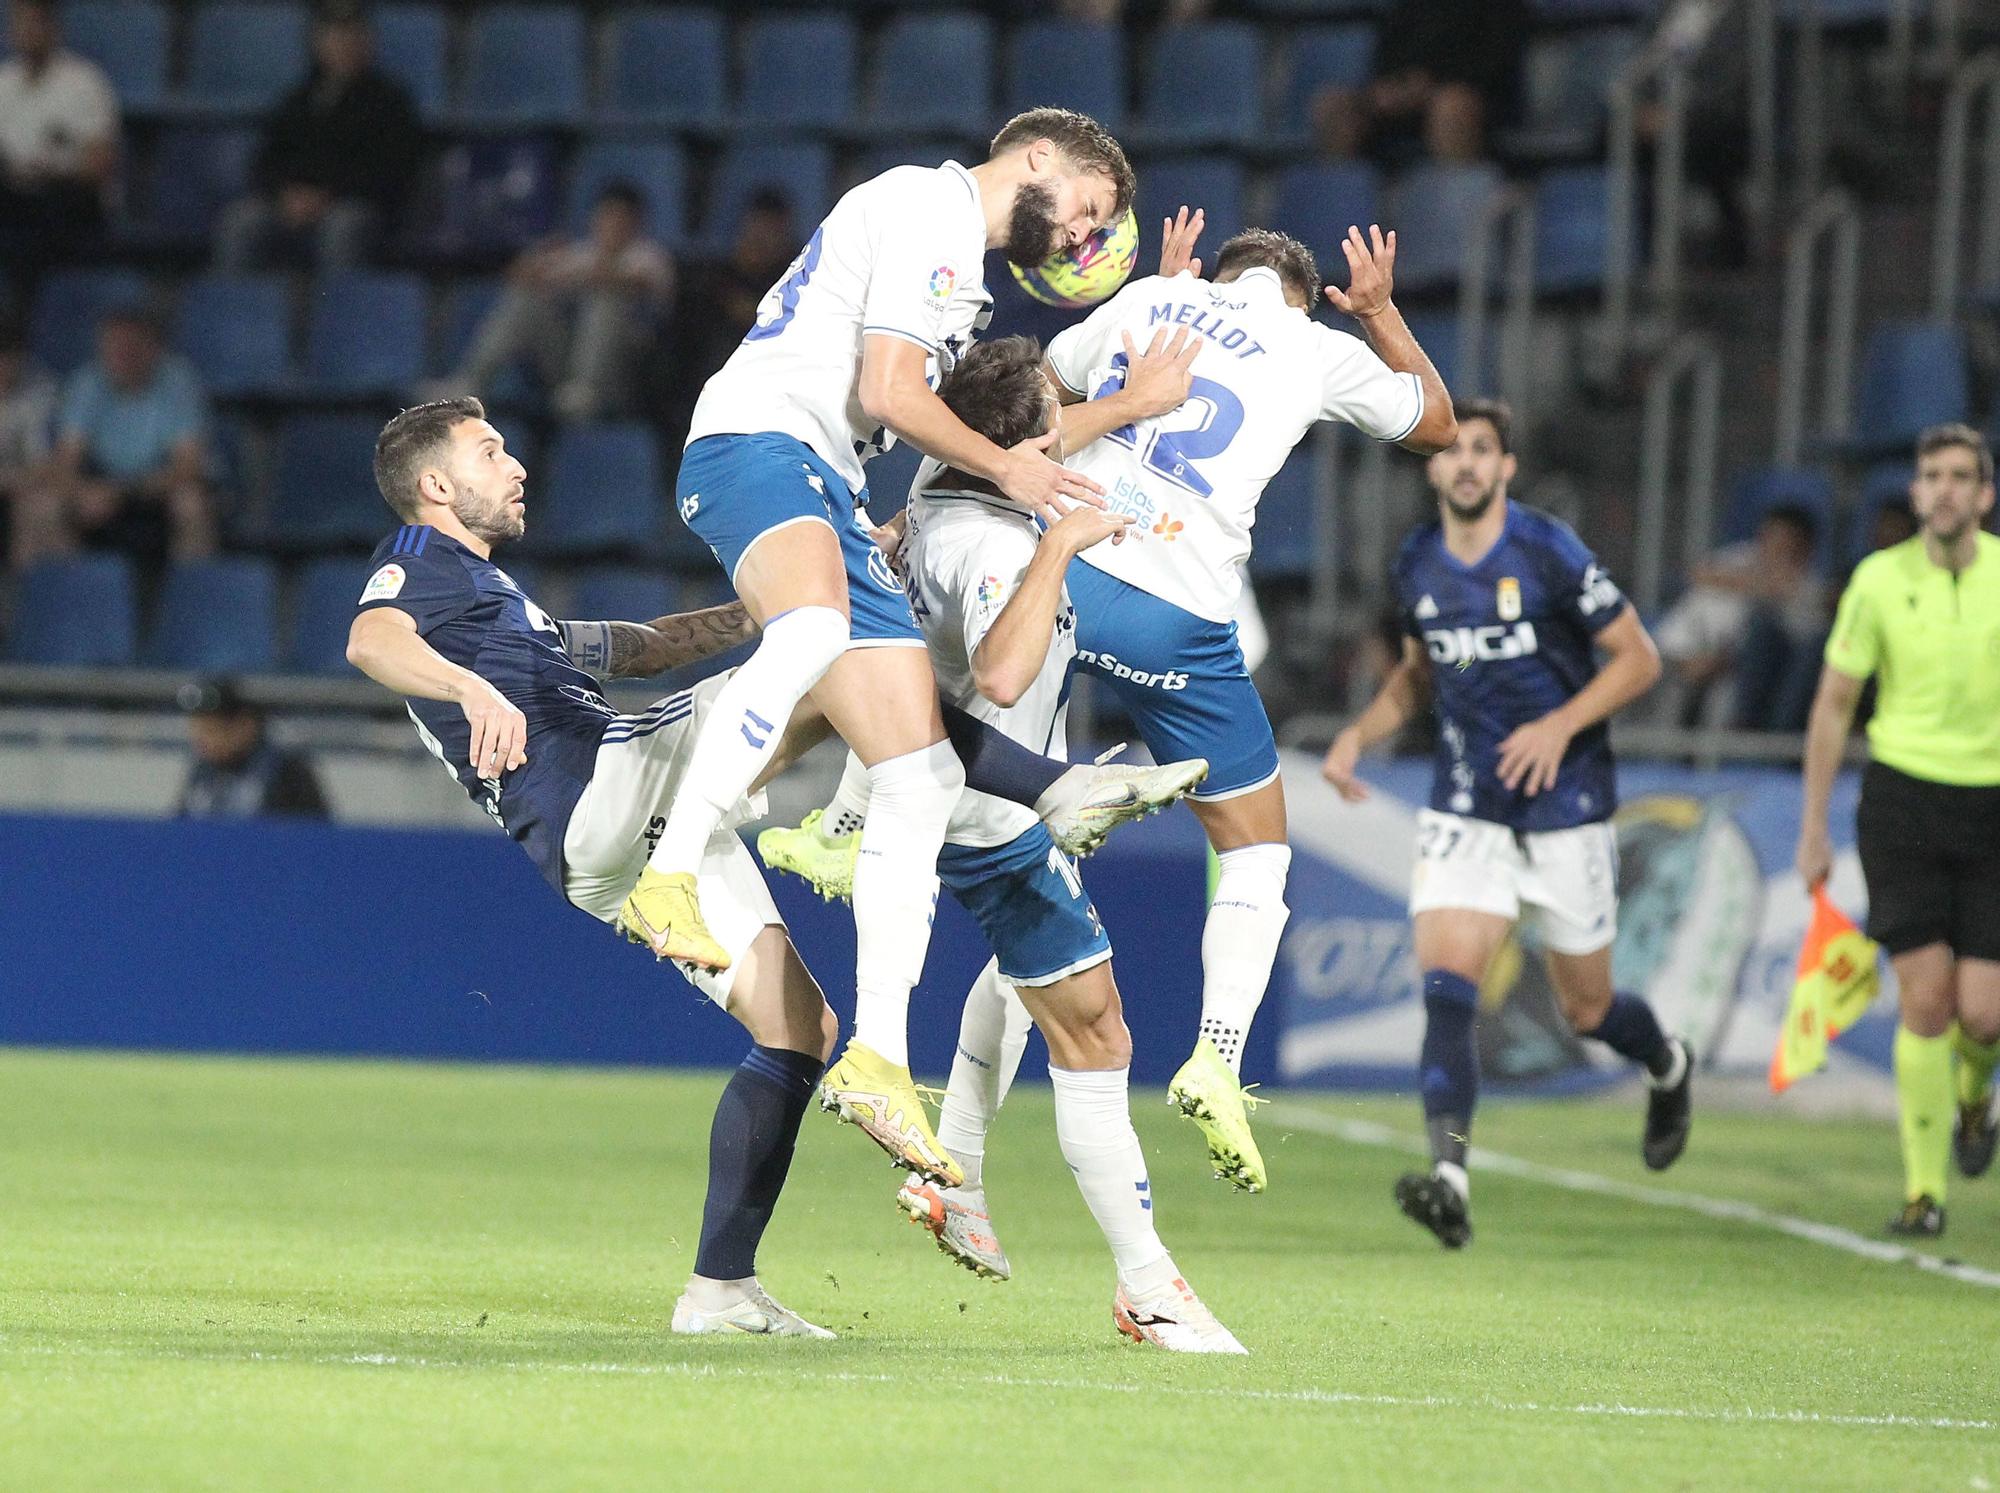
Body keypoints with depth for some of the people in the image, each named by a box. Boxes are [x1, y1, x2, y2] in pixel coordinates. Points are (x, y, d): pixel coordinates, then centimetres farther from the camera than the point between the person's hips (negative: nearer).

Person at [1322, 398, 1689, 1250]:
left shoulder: (1550, 552, -12)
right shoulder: (1417, 565, 3)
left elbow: (1638, 658, -7)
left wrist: (1562, 724, -20)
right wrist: (1360, 735, 4)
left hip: (1565, 812, -3)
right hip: (1464, 813, 3)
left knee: (1585, 1009, 9)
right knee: (1446, 983, -19)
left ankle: (1667, 1067, 44)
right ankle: (1448, 1172, -29)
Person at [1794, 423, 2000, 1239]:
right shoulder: (1879, 581, -3)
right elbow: (1834, 703, 5)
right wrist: (1813, 826, 4)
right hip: (1902, 797, -1)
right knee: (1925, 998, -10)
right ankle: (1924, 1190, 0)